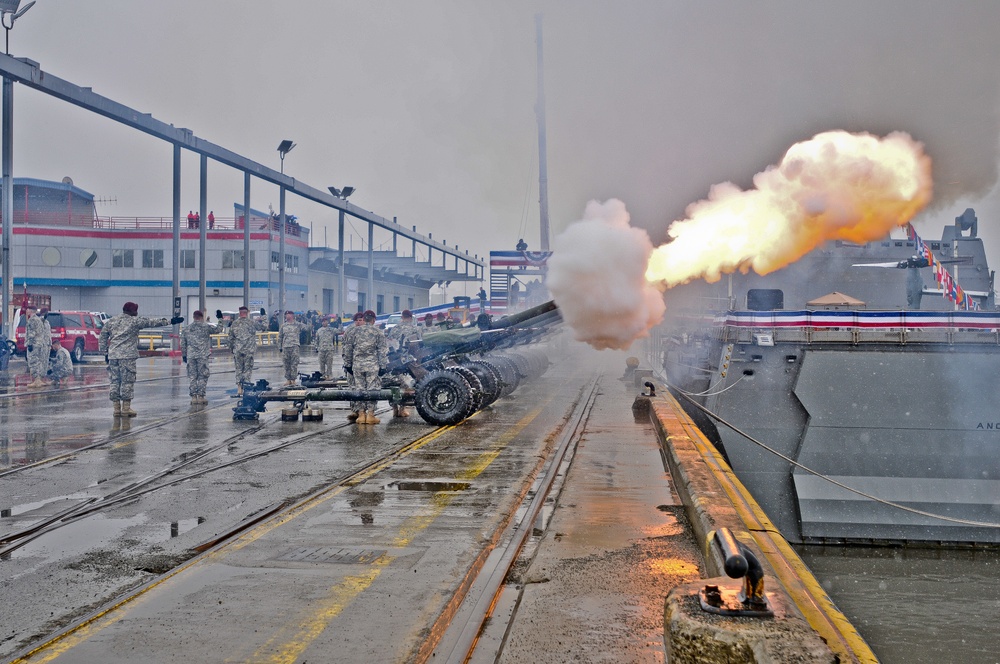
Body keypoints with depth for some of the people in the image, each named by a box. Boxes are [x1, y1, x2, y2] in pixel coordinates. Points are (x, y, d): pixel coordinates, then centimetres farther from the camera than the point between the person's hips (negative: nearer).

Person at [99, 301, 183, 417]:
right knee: (127, 381, 0)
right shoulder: (135, 321, -2)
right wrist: (170, 321, 4)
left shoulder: (110, 321, 14)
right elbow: (152, 322, -1)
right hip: (127, 356, -6)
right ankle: (126, 408, 1)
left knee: (115, 381, 10)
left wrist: (105, 352, 19)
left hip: (112, 355, 6)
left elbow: (103, 337, 16)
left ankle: (116, 408, 12)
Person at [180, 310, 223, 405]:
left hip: (190, 356, 4)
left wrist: (184, 355, 19)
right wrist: (220, 320, 19)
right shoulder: (205, 327, -2)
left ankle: (193, 397, 7)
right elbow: (218, 329, 5)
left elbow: (183, 343, 11)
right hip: (202, 356, -4)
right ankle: (200, 396, 3)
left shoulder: (186, 329, 10)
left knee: (193, 377, 8)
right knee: (203, 376, 4)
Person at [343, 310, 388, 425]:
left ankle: (361, 414, 9)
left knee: (360, 388, 8)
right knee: (372, 389, 2)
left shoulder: (356, 331, 9)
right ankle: (370, 414, 1)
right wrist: (383, 366, 0)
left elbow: (347, 348, 13)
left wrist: (347, 364, 20)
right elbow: (383, 350, -3)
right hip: (372, 365, -3)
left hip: (357, 365, 3)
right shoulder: (378, 332, 1)